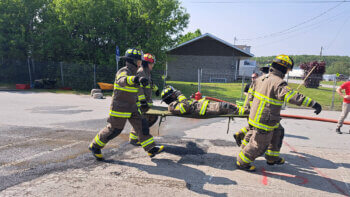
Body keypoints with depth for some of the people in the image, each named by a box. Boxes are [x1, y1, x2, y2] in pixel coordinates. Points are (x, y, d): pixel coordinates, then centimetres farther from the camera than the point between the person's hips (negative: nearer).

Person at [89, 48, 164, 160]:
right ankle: (95, 146, 23)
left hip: (131, 108, 9)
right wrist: (137, 79, -61)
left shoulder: (132, 72, 13)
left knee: (141, 126, 2)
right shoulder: (124, 71, -17)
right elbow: (123, 80, -43)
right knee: (114, 129, 2)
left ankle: (151, 149, 5)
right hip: (120, 108, -8)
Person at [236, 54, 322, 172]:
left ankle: (273, 158, 44)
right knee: (259, 145, 7)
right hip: (264, 121, -9)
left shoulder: (261, 78, 6)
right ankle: (242, 162, 21)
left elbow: (251, 94, 16)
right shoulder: (278, 83, -22)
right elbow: (292, 96, -36)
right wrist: (313, 103, -36)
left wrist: (252, 108, 27)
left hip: (255, 116, 9)